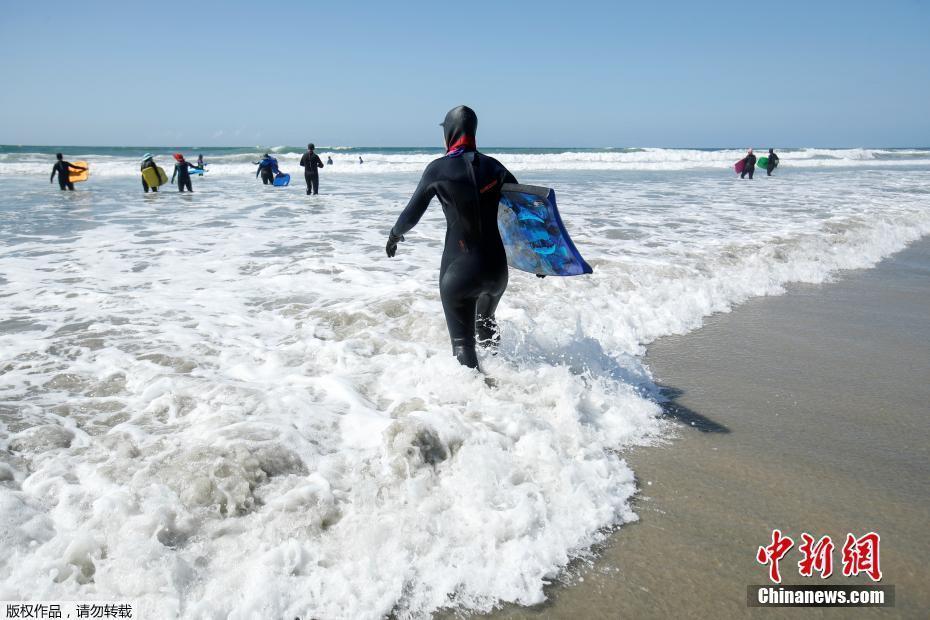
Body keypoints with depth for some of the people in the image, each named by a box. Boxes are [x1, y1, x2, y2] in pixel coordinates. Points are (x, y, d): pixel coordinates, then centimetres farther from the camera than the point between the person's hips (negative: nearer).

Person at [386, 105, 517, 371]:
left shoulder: (438, 169, -6)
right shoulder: (493, 166, 4)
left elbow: (412, 213, 2)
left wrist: (394, 235, 22)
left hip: (457, 269, -4)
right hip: (496, 266, 4)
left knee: (462, 342, 5)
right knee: (486, 319, 34)